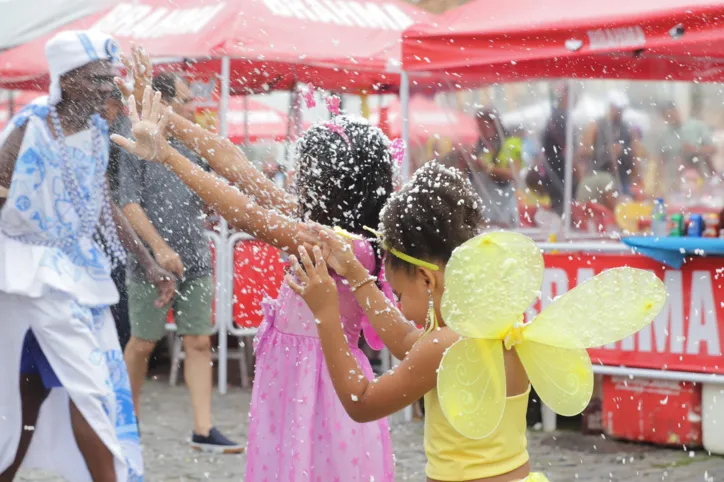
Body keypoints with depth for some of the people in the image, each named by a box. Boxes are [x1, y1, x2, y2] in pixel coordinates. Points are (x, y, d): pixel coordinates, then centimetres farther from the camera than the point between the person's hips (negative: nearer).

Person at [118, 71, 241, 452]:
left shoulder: (192, 148, 12)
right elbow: (129, 204, -12)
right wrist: (159, 248, -20)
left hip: (195, 264, 5)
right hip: (151, 263, -5)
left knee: (199, 343, 0)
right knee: (143, 343, 5)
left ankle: (203, 430, 0)